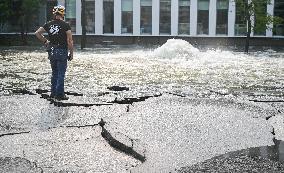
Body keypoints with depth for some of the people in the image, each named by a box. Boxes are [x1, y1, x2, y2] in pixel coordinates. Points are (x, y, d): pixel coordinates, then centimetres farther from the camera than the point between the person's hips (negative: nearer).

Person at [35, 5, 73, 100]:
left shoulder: (49, 24, 4)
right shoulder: (65, 25, -9)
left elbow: (37, 33, 6)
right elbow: (70, 41, -12)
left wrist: (45, 41, 13)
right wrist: (71, 53, -5)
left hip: (51, 51, 5)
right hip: (62, 51, -5)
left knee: (54, 73, 17)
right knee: (61, 73, 1)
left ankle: (53, 92, 20)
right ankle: (59, 94, 2)